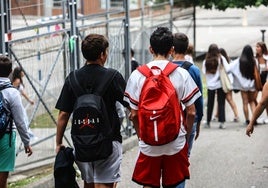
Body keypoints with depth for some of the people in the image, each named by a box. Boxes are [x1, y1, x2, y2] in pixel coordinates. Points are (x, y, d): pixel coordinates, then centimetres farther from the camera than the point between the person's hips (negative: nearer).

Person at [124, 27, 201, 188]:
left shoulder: (137, 75, -4)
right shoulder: (181, 74, -5)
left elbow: (134, 114, -2)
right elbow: (191, 112, -3)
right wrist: (186, 137, 12)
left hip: (148, 144, 0)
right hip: (176, 143, 0)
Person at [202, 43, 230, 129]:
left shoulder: (206, 61, -4)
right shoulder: (221, 58, -9)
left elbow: (204, 72, 1)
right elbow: (227, 69, -12)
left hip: (210, 84, 2)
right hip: (220, 84, -2)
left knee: (210, 104, 12)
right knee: (221, 103, 2)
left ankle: (208, 122, 19)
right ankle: (222, 122, -4)